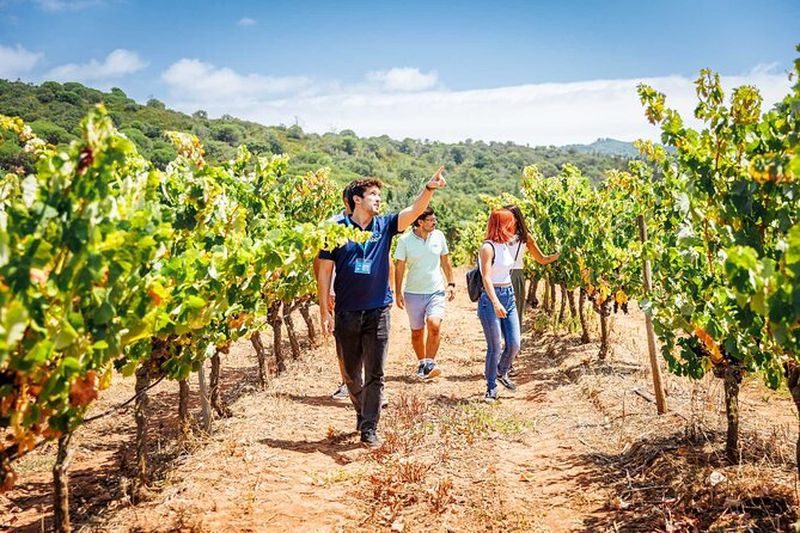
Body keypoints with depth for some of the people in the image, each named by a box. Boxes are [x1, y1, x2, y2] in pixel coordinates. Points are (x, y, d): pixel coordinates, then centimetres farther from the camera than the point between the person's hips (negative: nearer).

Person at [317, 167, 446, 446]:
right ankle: (362, 412, 37)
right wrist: (324, 311, -6)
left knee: (375, 375, 0)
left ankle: (369, 429, 7)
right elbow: (325, 271, -2)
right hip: (346, 313, -1)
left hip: (378, 311, 1)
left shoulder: (384, 226, 4)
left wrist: (430, 188, -30)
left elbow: (413, 211, -12)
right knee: (350, 373, 13)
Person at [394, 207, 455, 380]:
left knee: (434, 325, -21)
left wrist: (451, 284, 9)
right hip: (414, 293, -1)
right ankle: (422, 363, 29)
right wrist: (398, 293, -4)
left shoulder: (439, 236, 1)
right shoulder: (404, 240, -6)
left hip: (436, 291, 1)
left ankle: (429, 364, -12)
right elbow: (399, 268, -1)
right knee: (417, 332, 9)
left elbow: (445, 262, 12)